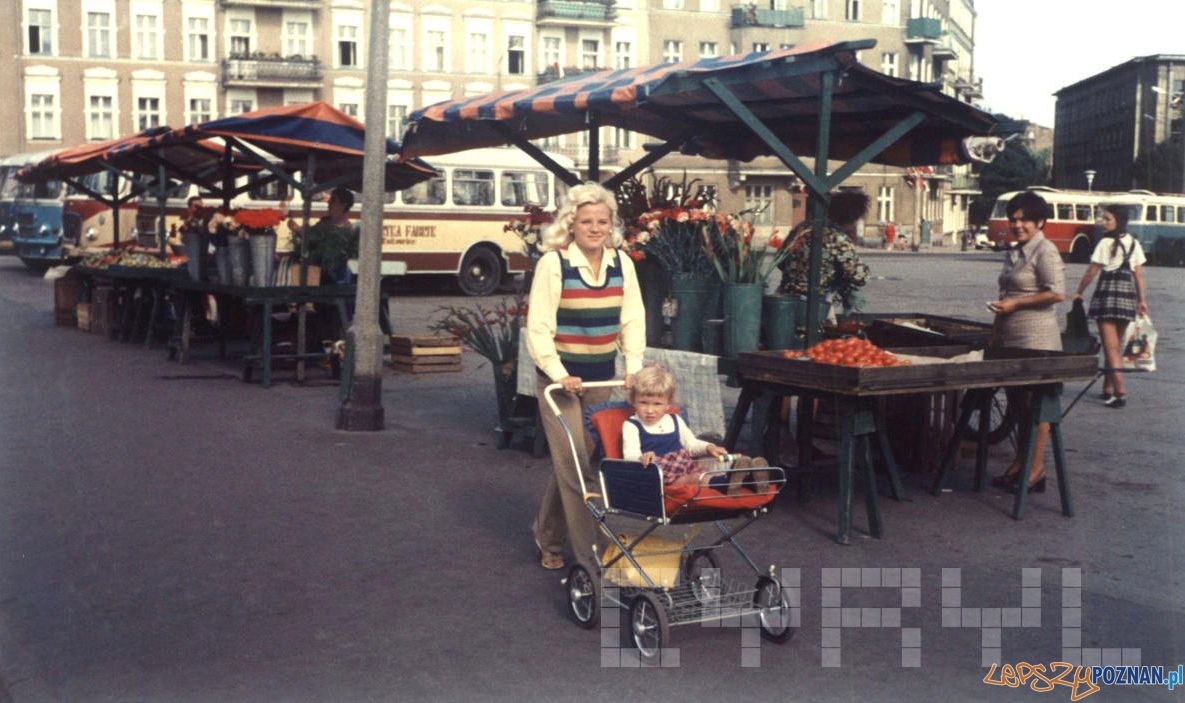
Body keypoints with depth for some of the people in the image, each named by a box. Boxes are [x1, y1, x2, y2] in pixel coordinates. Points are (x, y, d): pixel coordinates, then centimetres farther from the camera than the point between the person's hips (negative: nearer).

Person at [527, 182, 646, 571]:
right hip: (560, 378, -4)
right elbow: (538, 328, -12)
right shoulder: (553, 263, -12)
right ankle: (589, 555, 3)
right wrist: (560, 375, -20)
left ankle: (547, 538, 32)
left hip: (601, 377, 5)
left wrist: (634, 367, -7)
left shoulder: (621, 263, 2)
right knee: (572, 463, -5)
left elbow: (633, 319, 4)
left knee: (572, 460, 12)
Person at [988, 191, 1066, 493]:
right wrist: (995, 333, 20)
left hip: (1036, 339, -9)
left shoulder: (1045, 251, -9)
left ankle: (1036, 469, 1)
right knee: (1018, 402, 13)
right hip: (1011, 339, 9)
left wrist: (1015, 304, -15)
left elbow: (1057, 293, -17)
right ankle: (1020, 463, 21)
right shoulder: (1014, 254, 17)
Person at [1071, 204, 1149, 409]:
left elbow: (1091, 272, -7)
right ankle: (1108, 389, 22)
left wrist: (1079, 293, 5)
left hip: (1108, 292, -6)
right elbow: (1139, 274, 9)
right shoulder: (1134, 243, 8)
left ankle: (1120, 392, -13)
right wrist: (1142, 300, 14)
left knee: (1111, 347, -6)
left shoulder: (1106, 243, -10)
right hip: (1128, 294, 6)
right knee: (1115, 346, 16)